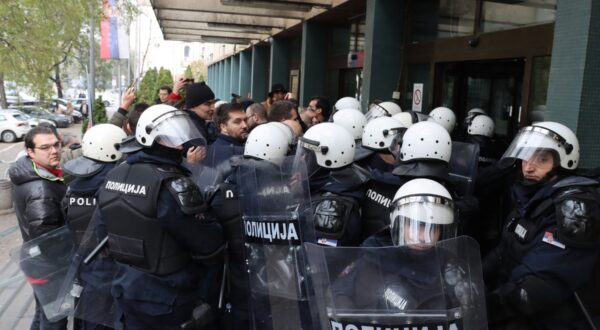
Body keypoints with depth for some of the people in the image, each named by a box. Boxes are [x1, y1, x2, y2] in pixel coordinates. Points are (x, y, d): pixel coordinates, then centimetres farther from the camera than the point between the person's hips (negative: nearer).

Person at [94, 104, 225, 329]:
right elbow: (208, 243, -21)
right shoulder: (171, 184, -24)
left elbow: (103, 232, 12)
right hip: (169, 299, -7)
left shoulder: (112, 177, 1)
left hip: (128, 290, 8)